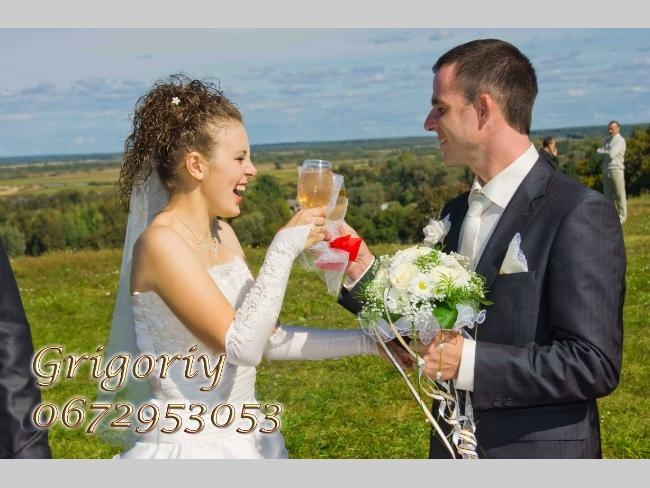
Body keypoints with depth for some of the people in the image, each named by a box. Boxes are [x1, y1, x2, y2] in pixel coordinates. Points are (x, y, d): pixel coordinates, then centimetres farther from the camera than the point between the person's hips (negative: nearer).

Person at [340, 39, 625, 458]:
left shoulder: (580, 214, -17)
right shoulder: (457, 211, 7)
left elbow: (594, 365, -21)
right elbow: (442, 330, 10)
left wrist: (468, 362, -23)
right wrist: (362, 272, 0)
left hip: (539, 451, -6)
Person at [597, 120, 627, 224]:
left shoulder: (620, 140, -8)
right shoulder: (608, 141, 17)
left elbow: (611, 154, -18)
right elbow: (600, 152, 15)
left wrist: (601, 151, -2)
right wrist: (606, 152, -6)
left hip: (616, 170, -8)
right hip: (606, 170, 8)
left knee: (619, 195, -2)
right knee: (608, 194, 10)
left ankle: (621, 217, 4)